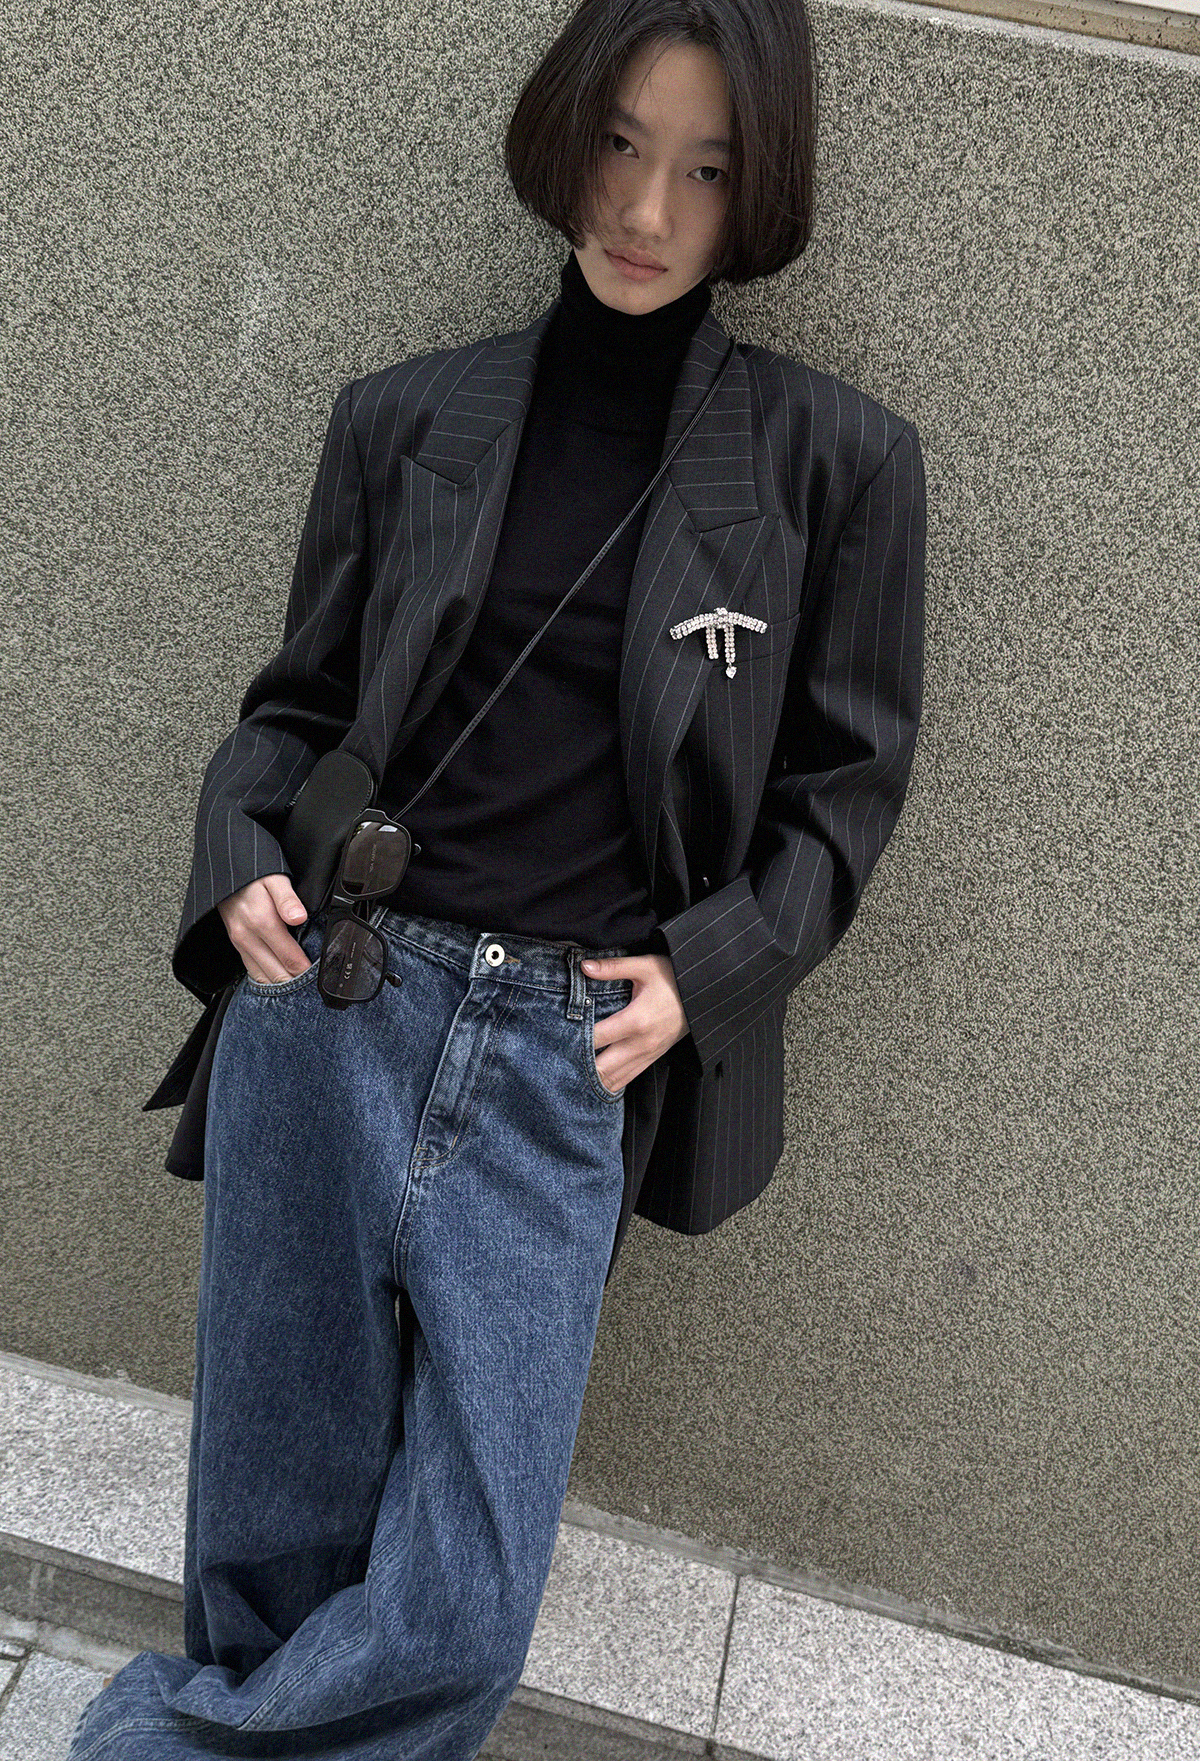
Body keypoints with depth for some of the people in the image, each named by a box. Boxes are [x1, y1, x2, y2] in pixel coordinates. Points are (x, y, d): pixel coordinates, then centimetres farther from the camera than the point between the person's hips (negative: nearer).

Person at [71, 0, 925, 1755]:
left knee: (460, 1610, 2)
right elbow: (294, 706, 14)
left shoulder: (836, 459, 1)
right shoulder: (405, 419, 7)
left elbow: (841, 787, 6)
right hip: (331, 1002, 2)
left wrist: (704, 969, -7)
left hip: (573, 1054, -1)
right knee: (270, 1521, 12)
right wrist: (244, 864, -4)